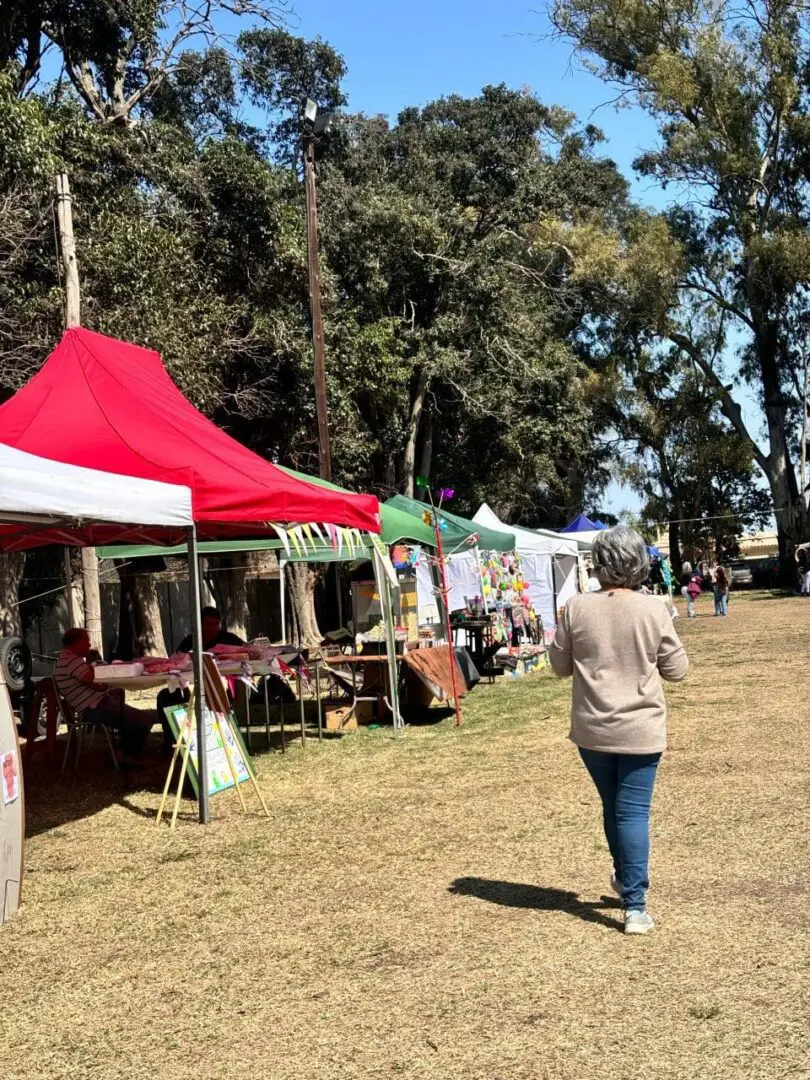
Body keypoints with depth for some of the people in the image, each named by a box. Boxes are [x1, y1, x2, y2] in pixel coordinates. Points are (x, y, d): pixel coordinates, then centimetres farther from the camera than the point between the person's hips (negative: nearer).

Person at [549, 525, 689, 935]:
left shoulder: (577, 608, -7)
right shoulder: (654, 610, -10)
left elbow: (560, 665, 3)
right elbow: (676, 670, -1)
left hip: (592, 729, 2)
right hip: (640, 729, -2)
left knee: (613, 806, 20)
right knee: (634, 812, 3)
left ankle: (627, 880, 40)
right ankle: (635, 906, 0)